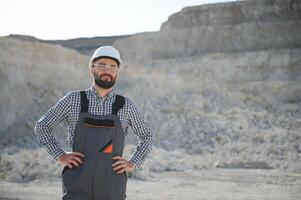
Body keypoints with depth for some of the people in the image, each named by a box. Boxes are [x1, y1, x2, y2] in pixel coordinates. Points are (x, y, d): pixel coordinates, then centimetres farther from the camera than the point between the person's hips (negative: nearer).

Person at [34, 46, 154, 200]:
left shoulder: (126, 105, 4)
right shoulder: (73, 99, 1)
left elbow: (147, 136, 17)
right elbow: (41, 126, 9)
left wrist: (133, 163, 3)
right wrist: (60, 156, -2)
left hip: (112, 185, 2)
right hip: (78, 183, -1)